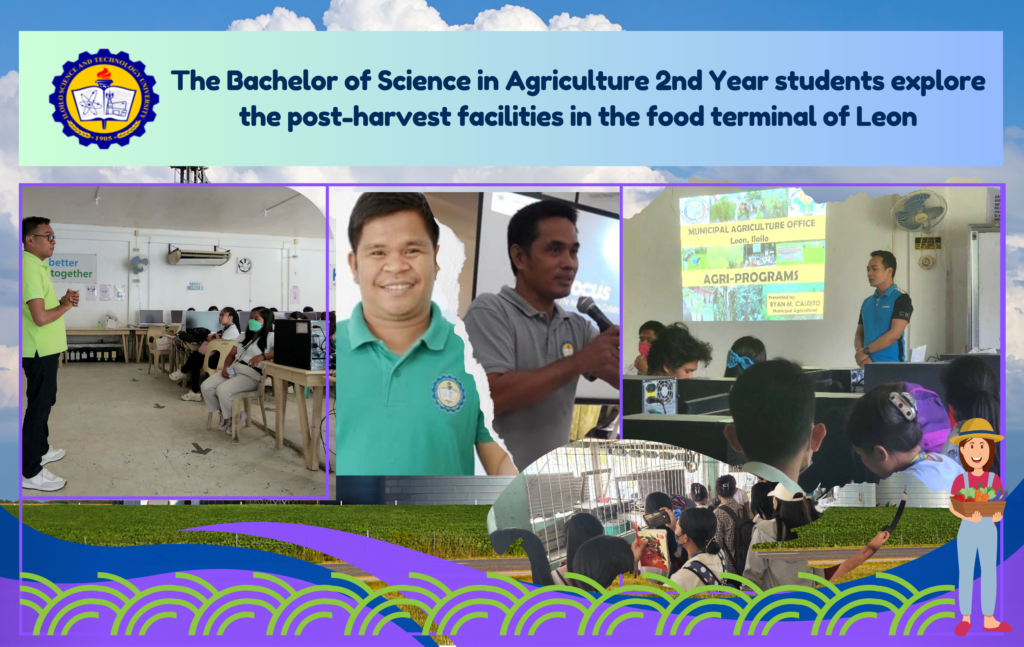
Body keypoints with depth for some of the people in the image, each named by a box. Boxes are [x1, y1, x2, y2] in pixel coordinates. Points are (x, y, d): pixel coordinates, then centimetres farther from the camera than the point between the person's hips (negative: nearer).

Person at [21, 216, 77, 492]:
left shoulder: (39, 266, 12)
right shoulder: (30, 269, -21)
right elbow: (40, 317, -28)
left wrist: (63, 300, 3)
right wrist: (66, 305, -12)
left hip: (46, 349, 10)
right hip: (39, 352, -10)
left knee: (44, 401, 22)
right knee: (39, 405, -4)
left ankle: (41, 449, 38)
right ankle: (31, 472, 3)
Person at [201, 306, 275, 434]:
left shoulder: (270, 337, -2)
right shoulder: (243, 337, 24)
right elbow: (231, 355, 23)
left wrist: (263, 356, -33)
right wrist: (225, 367, 1)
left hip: (251, 374, -7)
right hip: (233, 369, 7)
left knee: (222, 390, -29)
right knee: (206, 386, -13)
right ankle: (223, 412, 9)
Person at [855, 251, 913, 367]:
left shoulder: (901, 298, -4)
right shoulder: (866, 302, 15)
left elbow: (894, 334, -14)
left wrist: (866, 350, -12)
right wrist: (860, 354, -6)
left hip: (891, 365, -5)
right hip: (868, 365, 5)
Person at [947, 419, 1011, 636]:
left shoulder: (994, 479, -1)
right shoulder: (960, 480, -6)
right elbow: (952, 506, -6)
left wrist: (998, 516, -22)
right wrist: (967, 517, -24)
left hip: (988, 531, 2)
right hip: (966, 532, -2)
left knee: (989, 573, 7)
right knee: (966, 574, 3)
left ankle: (989, 619, 17)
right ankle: (965, 618, 12)